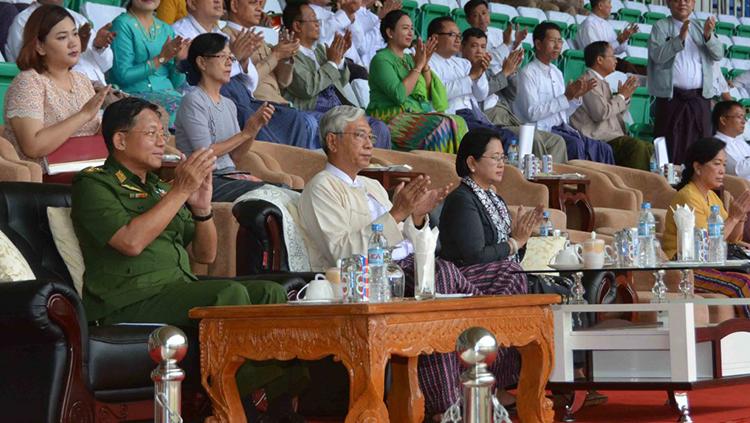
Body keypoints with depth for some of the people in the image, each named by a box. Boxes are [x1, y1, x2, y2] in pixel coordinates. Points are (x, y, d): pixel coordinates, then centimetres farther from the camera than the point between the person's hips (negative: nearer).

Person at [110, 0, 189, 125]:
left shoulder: (167, 29, 17)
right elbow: (123, 75, -10)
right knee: (177, 106, -32)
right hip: (134, 95, -5)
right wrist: (161, 58, -12)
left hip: (167, 92, 5)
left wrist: (179, 61, -3)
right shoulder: (122, 25, 0)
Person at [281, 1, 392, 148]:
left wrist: (340, 57, 7)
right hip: (313, 113, -8)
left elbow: (341, 82, 26)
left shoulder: (320, 49, 22)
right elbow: (308, 88, -17)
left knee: (380, 128, -13)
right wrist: (333, 62, -7)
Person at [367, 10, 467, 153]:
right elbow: (399, 95, -18)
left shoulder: (409, 59, 20)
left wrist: (426, 65, 2)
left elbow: (428, 94, 13)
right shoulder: (381, 59, -3)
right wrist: (418, 66, -11)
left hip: (416, 116, 7)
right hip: (391, 119, -7)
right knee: (441, 126, -30)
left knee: (458, 123, -19)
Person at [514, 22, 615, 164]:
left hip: (562, 128, 8)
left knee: (603, 149, -9)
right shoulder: (528, 73, -6)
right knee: (576, 145, -32)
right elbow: (532, 113, -17)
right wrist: (566, 97, -17)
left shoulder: (557, 72, 17)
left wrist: (576, 96, 2)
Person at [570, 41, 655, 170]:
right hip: (599, 139, -10)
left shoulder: (602, 82, 22)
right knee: (638, 146, -26)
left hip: (612, 137, 10)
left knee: (648, 147, -1)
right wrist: (621, 96, -7)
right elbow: (601, 113, -21)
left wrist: (625, 97, 9)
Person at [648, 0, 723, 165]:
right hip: (671, 97, -3)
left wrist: (708, 36, -12)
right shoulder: (660, 27, 5)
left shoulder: (701, 27, 15)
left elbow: (718, 55, 6)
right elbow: (657, 55, -10)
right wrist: (679, 39, -22)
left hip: (700, 97, 3)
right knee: (670, 146, -5)